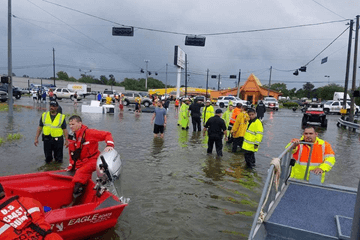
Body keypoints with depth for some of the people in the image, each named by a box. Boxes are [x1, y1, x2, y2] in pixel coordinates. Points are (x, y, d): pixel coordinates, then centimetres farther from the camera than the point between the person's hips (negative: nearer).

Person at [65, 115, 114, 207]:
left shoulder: (89, 132, -14)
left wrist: (109, 145, -29)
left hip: (92, 161, -8)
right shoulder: (72, 138, 9)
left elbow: (107, 135, -14)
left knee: (80, 173, -26)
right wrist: (71, 166, 16)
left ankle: (75, 202, -16)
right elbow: (72, 154, 20)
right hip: (80, 164, 8)